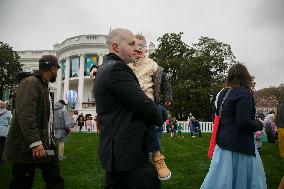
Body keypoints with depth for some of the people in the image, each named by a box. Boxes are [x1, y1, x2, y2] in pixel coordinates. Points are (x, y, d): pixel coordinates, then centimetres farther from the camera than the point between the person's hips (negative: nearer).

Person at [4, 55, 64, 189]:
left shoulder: (43, 85, 17)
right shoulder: (30, 83, -12)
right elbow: (25, 115, -23)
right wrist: (35, 143, -26)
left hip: (41, 144, 9)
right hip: (26, 147, -9)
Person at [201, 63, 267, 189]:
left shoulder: (222, 94, 8)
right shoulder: (244, 93, -15)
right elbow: (243, 123, -22)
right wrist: (259, 125, -4)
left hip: (223, 141, 8)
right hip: (239, 145, -7)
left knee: (222, 178, 15)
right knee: (242, 177, 6)